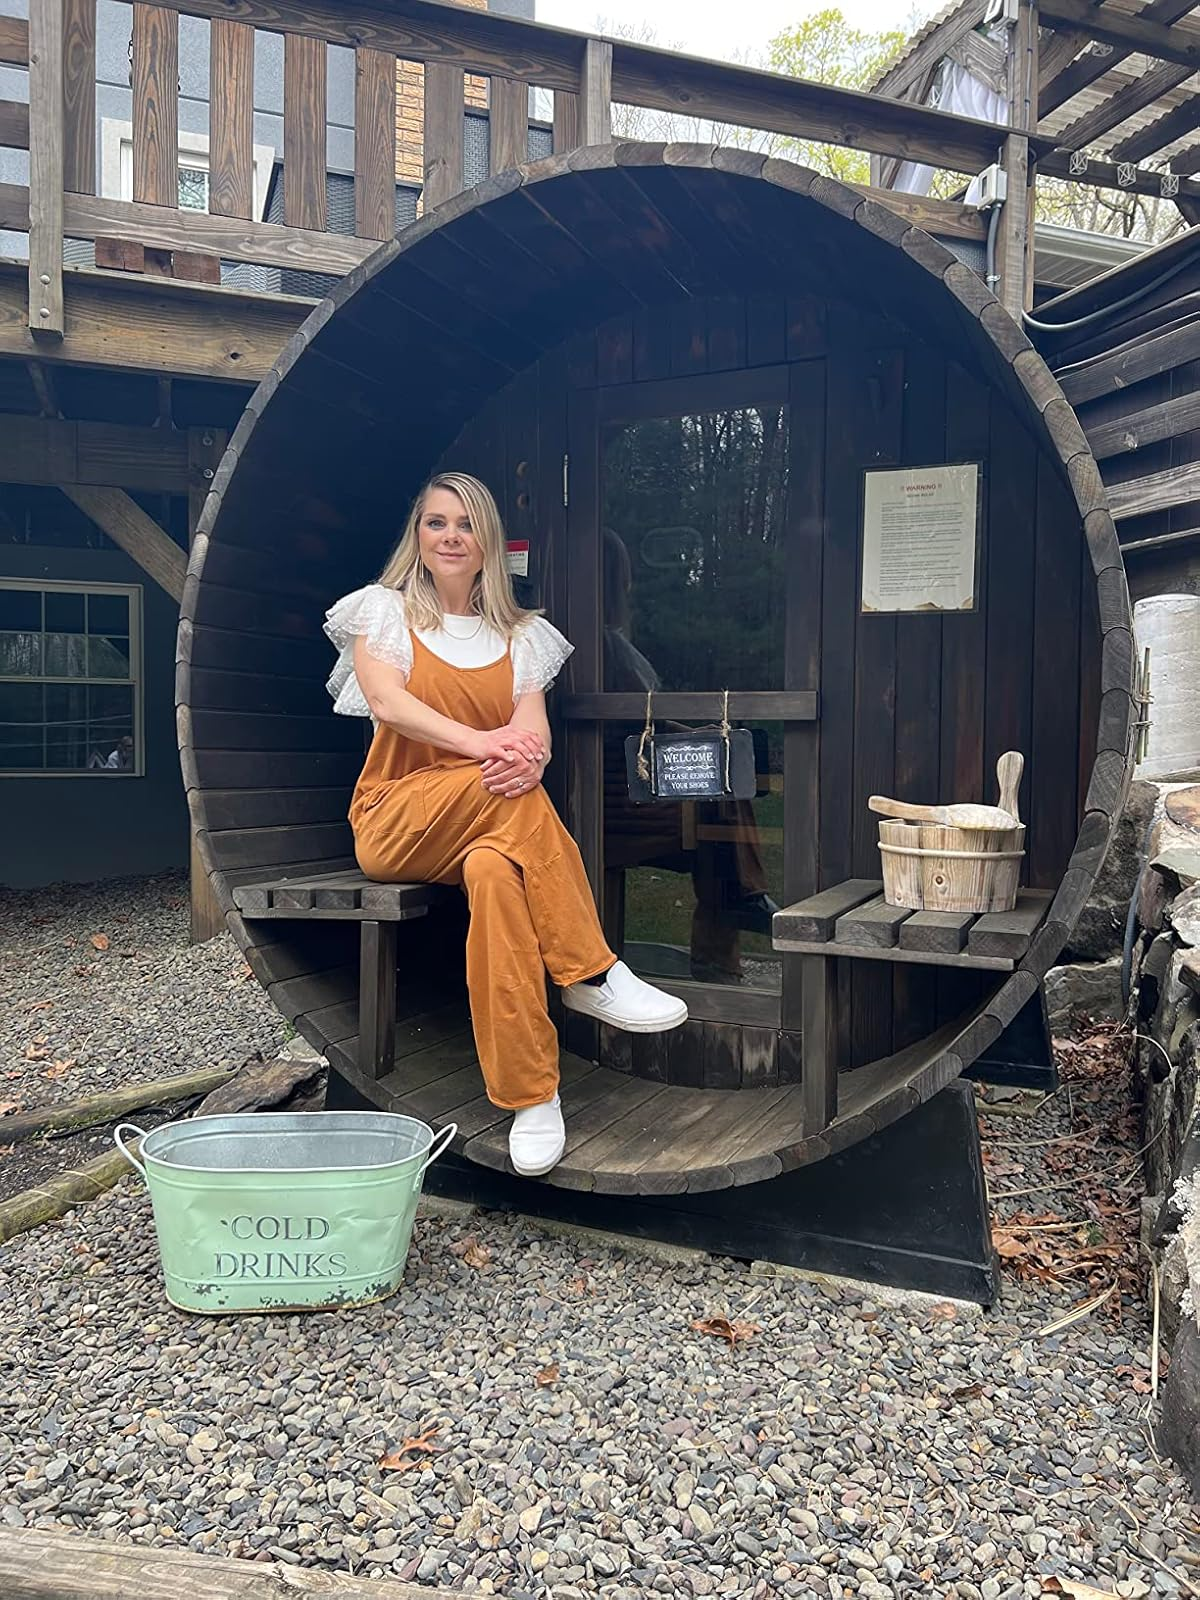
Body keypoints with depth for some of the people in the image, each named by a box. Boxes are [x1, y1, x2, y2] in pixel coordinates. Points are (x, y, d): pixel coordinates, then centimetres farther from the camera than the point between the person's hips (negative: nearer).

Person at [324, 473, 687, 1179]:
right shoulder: (383, 610, 9)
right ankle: (592, 974, -32)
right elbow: (386, 702, -12)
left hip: (490, 835, 2)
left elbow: (534, 730, -1)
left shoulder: (520, 636, 16)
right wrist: (480, 741, -28)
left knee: (493, 871, -38)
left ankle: (531, 1094, -37)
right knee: (511, 790, -35)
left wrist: (528, 756, -28)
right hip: (396, 823, -2)